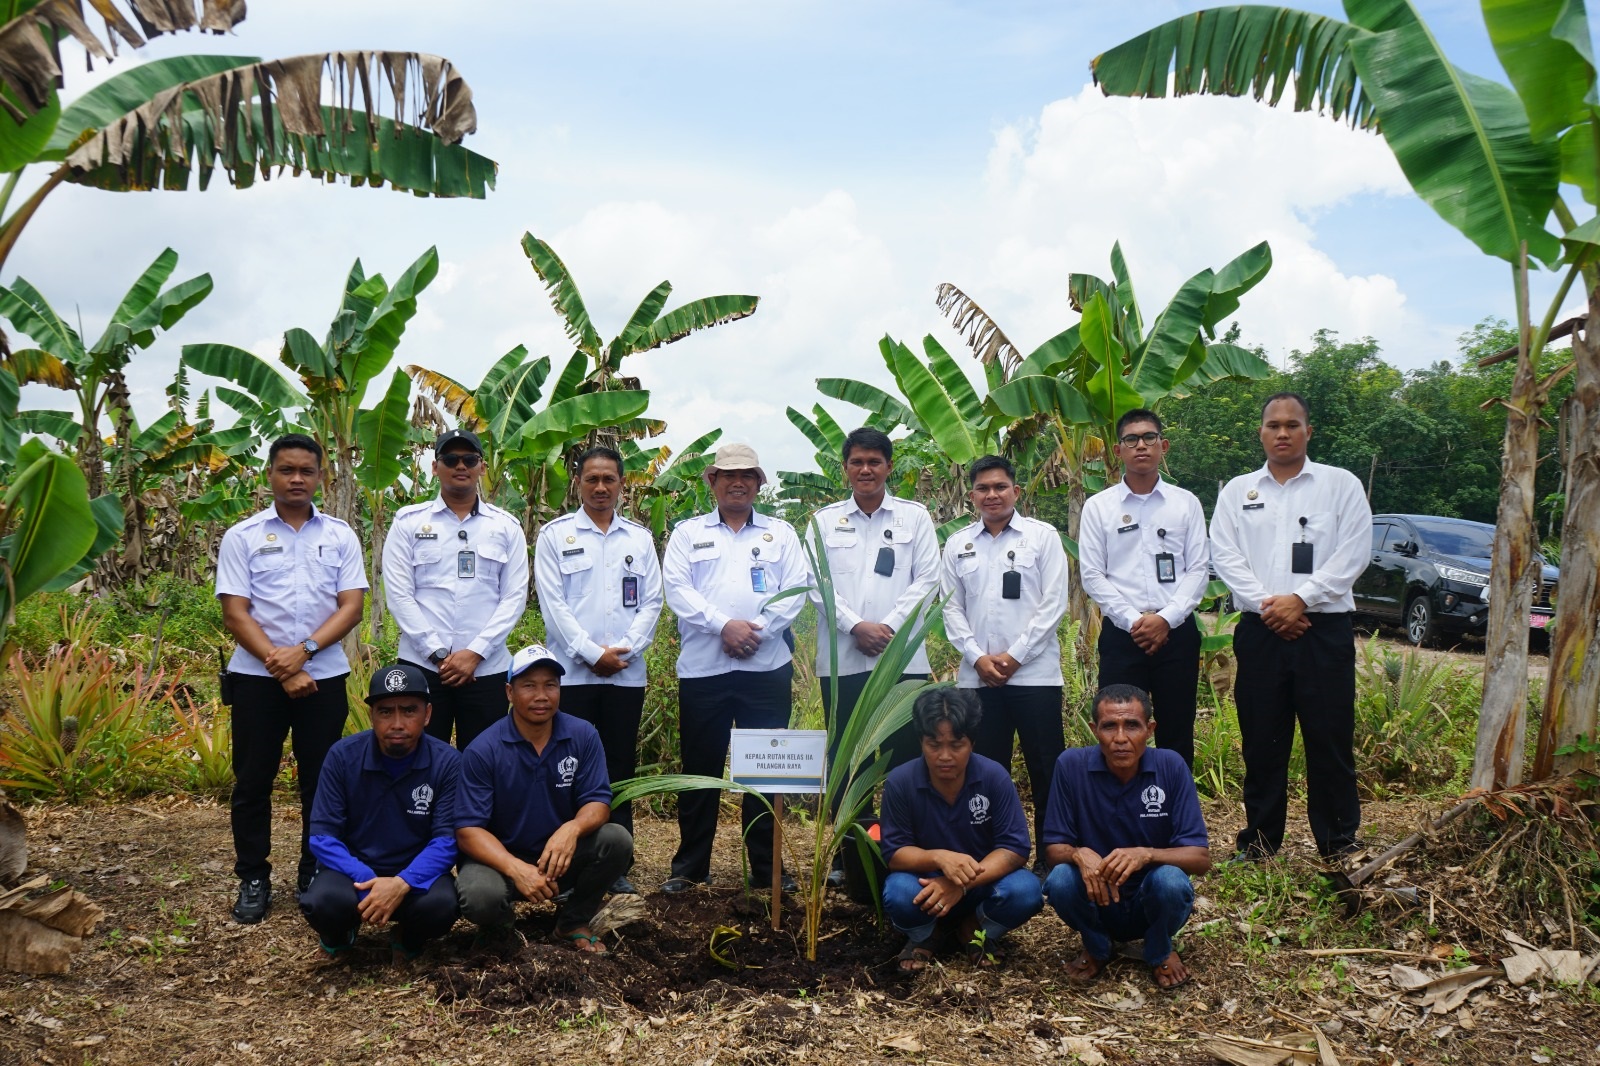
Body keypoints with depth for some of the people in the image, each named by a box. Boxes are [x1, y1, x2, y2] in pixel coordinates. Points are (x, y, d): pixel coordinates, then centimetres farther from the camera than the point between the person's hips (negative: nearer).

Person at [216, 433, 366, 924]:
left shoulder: (340, 536, 5)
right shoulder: (242, 537, 2)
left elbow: (352, 607, -1)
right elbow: (235, 612, -4)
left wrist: (303, 650, -15)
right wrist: (279, 667, -13)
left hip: (323, 675, 1)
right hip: (256, 676, -1)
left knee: (321, 779, 6)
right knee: (253, 781, 5)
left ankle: (316, 875, 18)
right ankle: (253, 879, 17)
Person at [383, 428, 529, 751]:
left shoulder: (506, 526, 8)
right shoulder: (408, 522, 5)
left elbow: (514, 597, 2)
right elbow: (399, 594, -1)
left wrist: (475, 652, -9)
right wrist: (438, 653, -9)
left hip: (486, 668, 1)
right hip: (422, 665, -1)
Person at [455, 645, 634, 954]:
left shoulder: (583, 736, -7)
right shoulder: (482, 751, -15)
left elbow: (598, 802, -9)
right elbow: (469, 830, -18)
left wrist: (573, 829, -35)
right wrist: (517, 869, -36)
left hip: (563, 858, 3)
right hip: (501, 858, -3)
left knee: (617, 841, -24)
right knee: (479, 897, -35)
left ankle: (573, 922, 2)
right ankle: (498, 927, 5)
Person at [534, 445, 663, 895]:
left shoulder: (640, 538, 12)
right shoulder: (555, 535, 3)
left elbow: (652, 602, 7)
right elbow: (552, 604, -4)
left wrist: (625, 649, -8)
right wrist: (593, 654, -11)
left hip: (627, 673, 3)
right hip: (572, 672, -3)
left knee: (620, 769, 6)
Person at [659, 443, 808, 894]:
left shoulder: (781, 534, 13)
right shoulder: (688, 533, 11)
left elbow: (795, 590, 2)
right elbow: (677, 589, -2)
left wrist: (759, 631, -12)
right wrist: (723, 626, -14)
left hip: (767, 667, 0)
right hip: (702, 668, 0)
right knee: (700, 767, 5)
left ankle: (767, 867, 13)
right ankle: (689, 867, 15)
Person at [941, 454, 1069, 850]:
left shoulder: (1043, 536, 3)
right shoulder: (958, 544, 11)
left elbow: (1053, 603, -3)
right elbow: (952, 609, 9)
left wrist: (1015, 656, -9)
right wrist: (978, 657, -5)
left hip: (1034, 673, -2)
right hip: (977, 677, 3)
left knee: (1046, 771, 0)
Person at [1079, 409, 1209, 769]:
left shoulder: (1186, 503, 7)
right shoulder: (1098, 506, 4)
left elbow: (1197, 571, 2)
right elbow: (1092, 575, -1)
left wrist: (1166, 618, -11)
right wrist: (1133, 620, -11)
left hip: (1176, 631, 1)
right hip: (1121, 632, -1)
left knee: (1178, 734, 6)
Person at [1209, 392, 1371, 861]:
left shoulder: (1341, 484, 6)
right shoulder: (1237, 491, 13)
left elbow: (1352, 554, -3)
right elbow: (1225, 556, 3)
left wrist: (1299, 599, -13)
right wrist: (1267, 605, -10)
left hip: (1324, 628, -2)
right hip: (1259, 630, 2)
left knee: (1331, 739, -1)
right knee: (1261, 740, 6)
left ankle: (1339, 844, 9)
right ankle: (1259, 842, 16)